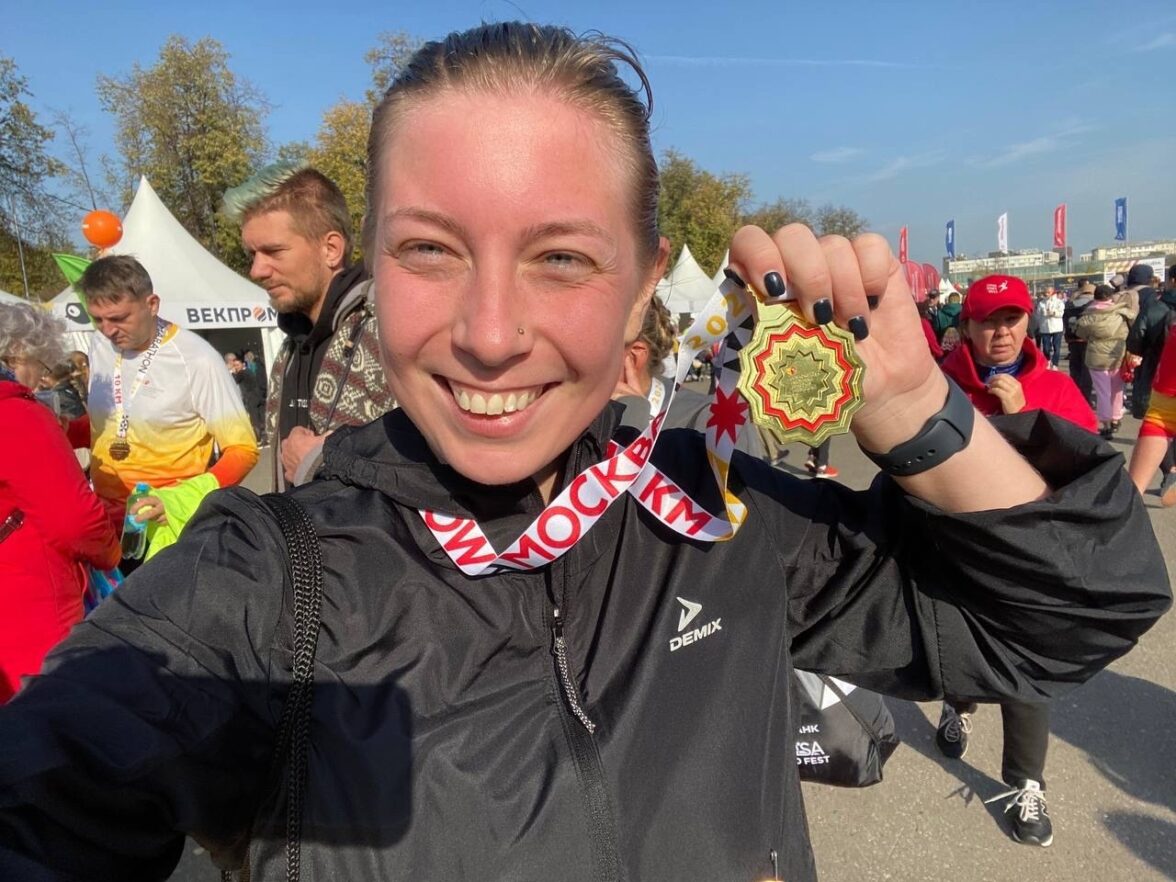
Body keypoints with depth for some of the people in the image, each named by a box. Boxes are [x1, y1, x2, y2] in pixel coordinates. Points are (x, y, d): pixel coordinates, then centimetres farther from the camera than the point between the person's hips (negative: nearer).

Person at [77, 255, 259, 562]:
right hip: (99, 513, 6)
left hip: (162, 524, -6)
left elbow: (243, 450, -16)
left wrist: (180, 501, -27)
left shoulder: (196, 360, -17)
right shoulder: (100, 345, 2)